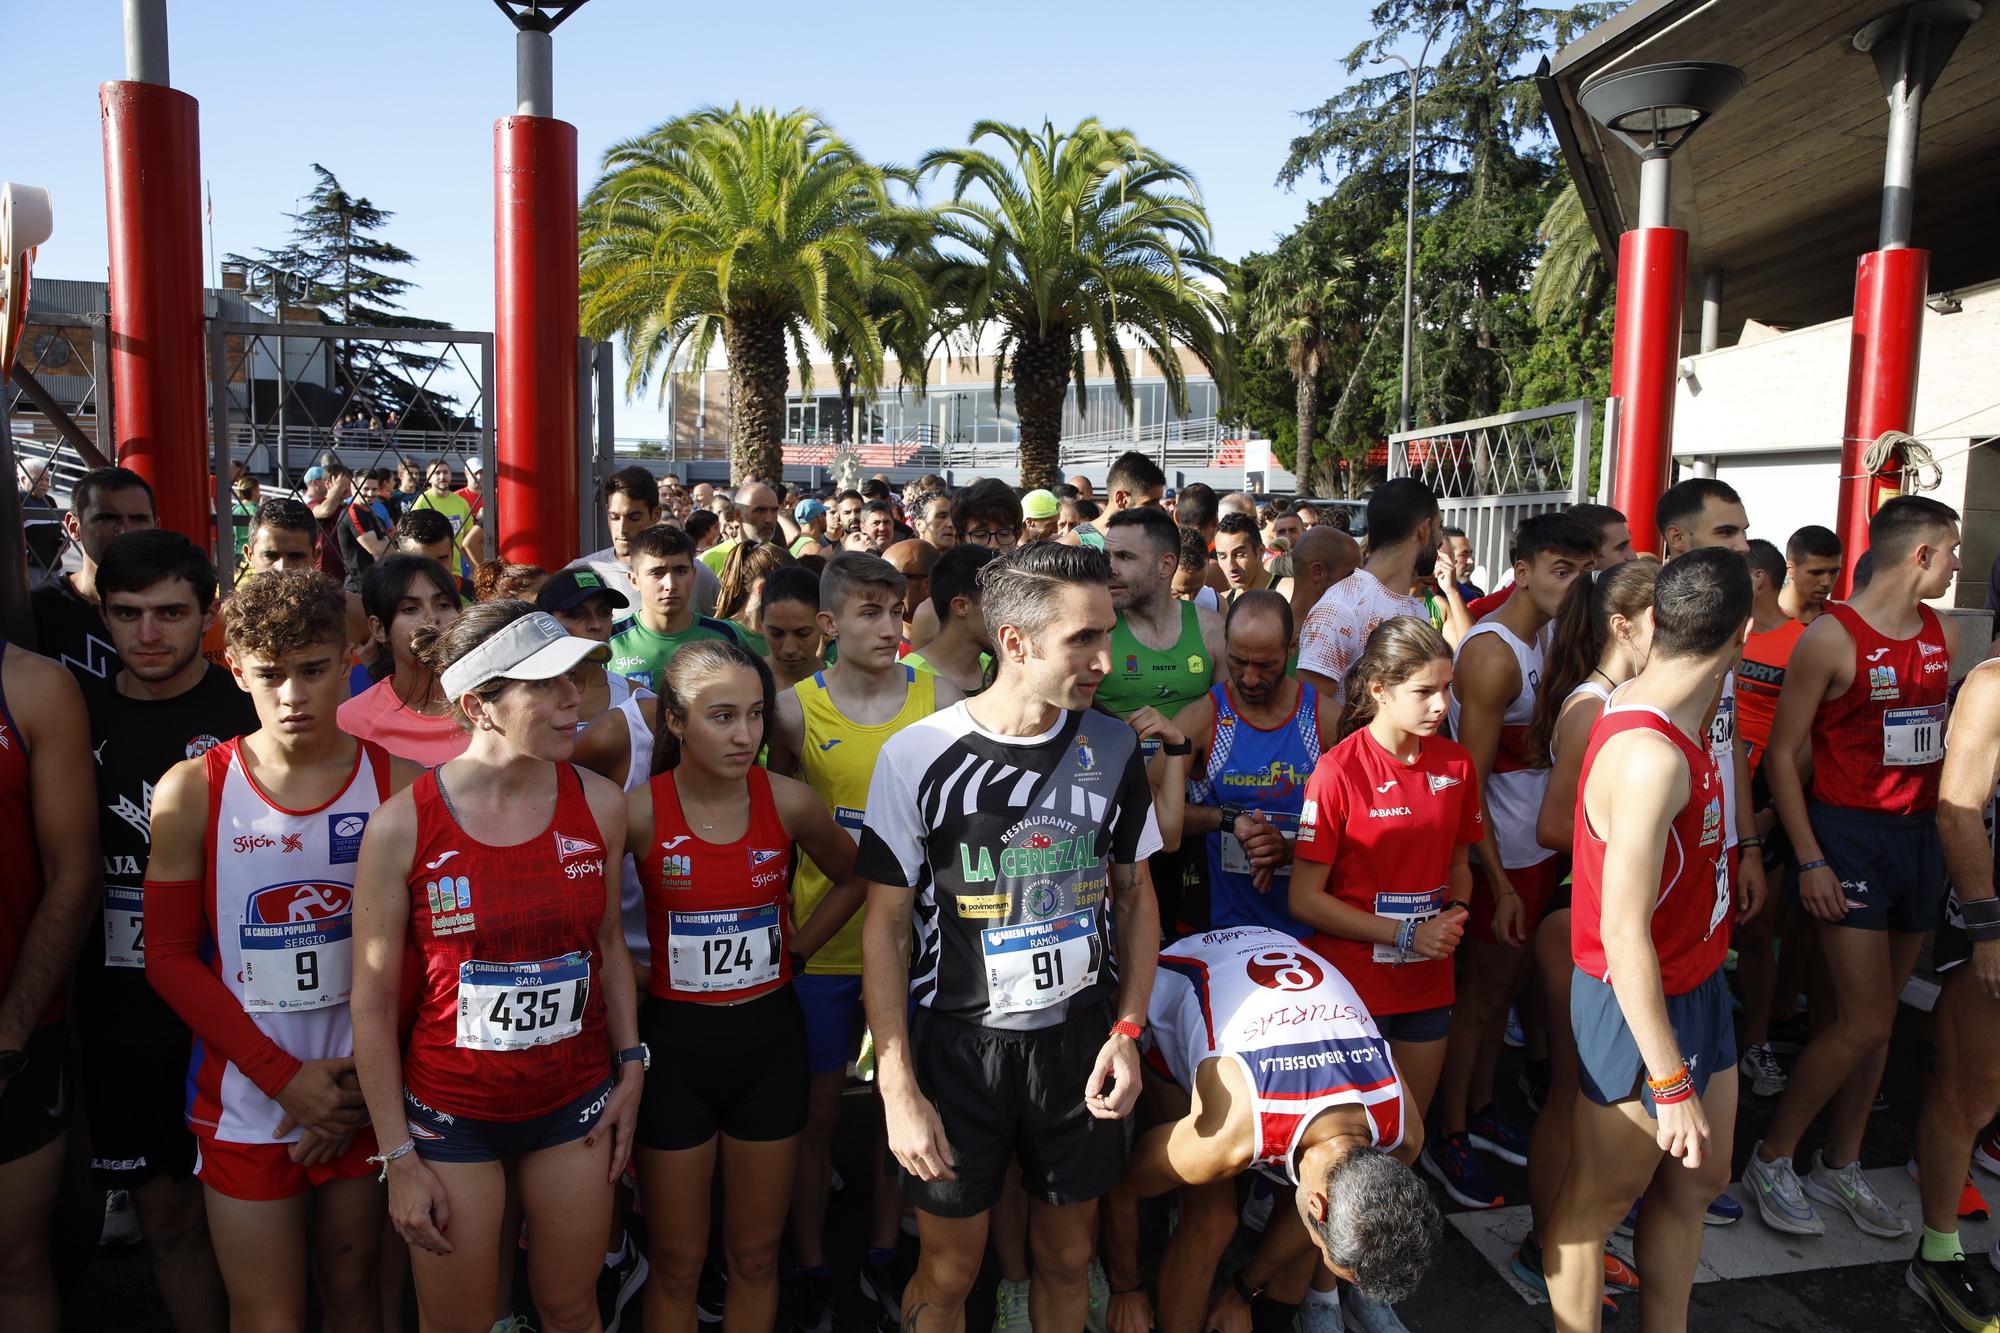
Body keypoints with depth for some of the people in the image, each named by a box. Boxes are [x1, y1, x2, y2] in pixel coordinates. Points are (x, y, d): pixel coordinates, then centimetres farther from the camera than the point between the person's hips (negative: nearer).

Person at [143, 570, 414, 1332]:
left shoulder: (396, 781, -6)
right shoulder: (192, 791, -7)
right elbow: (170, 956, -4)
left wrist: (365, 1077, -9)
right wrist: (283, 1075, -11)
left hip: (362, 1094, 1)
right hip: (246, 1095, -1)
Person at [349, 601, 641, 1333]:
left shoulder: (599, 804, -8)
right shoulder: (403, 824, -16)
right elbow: (373, 1001, -9)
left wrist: (631, 1066, 4)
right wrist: (397, 1157, -6)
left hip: (575, 1103, 2)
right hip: (450, 1111, -2)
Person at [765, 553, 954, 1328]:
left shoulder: (938, 698, -4)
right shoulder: (796, 709, -5)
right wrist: (800, 922, -2)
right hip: (824, 941, -1)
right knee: (818, 1109, 11)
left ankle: (884, 1252, 35)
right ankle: (811, 1266, 30)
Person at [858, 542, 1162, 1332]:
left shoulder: (1113, 748, -3)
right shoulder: (918, 756, -13)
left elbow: (1135, 896, 7)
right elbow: (885, 925, -8)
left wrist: (1128, 1030, -3)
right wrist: (899, 1090, -11)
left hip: (1082, 1037, 3)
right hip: (959, 1040, -3)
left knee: (1067, 1255, 18)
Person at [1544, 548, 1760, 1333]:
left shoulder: (1669, 723, 1)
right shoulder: (1651, 756, -30)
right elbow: (1623, 932, -28)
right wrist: (1670, 1084, -25)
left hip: (1695, 986, 10)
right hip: (1638, 1007, -10)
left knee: (1698, 1179, 23)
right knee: (1598, 1200, 8)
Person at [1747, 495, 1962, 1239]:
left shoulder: (1943, 635, 8)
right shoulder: (1832, 637, -12)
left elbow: (1945, 736, 19)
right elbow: (1781, 754, -12)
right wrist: (1809, 861, -16)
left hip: (1921, 835, 6)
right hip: (1849, 835, -6)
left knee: (1876, 1018, 12)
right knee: (1863, 1022, -7)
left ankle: (1840, 1168, 25)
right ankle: (1771, 1161, 10)